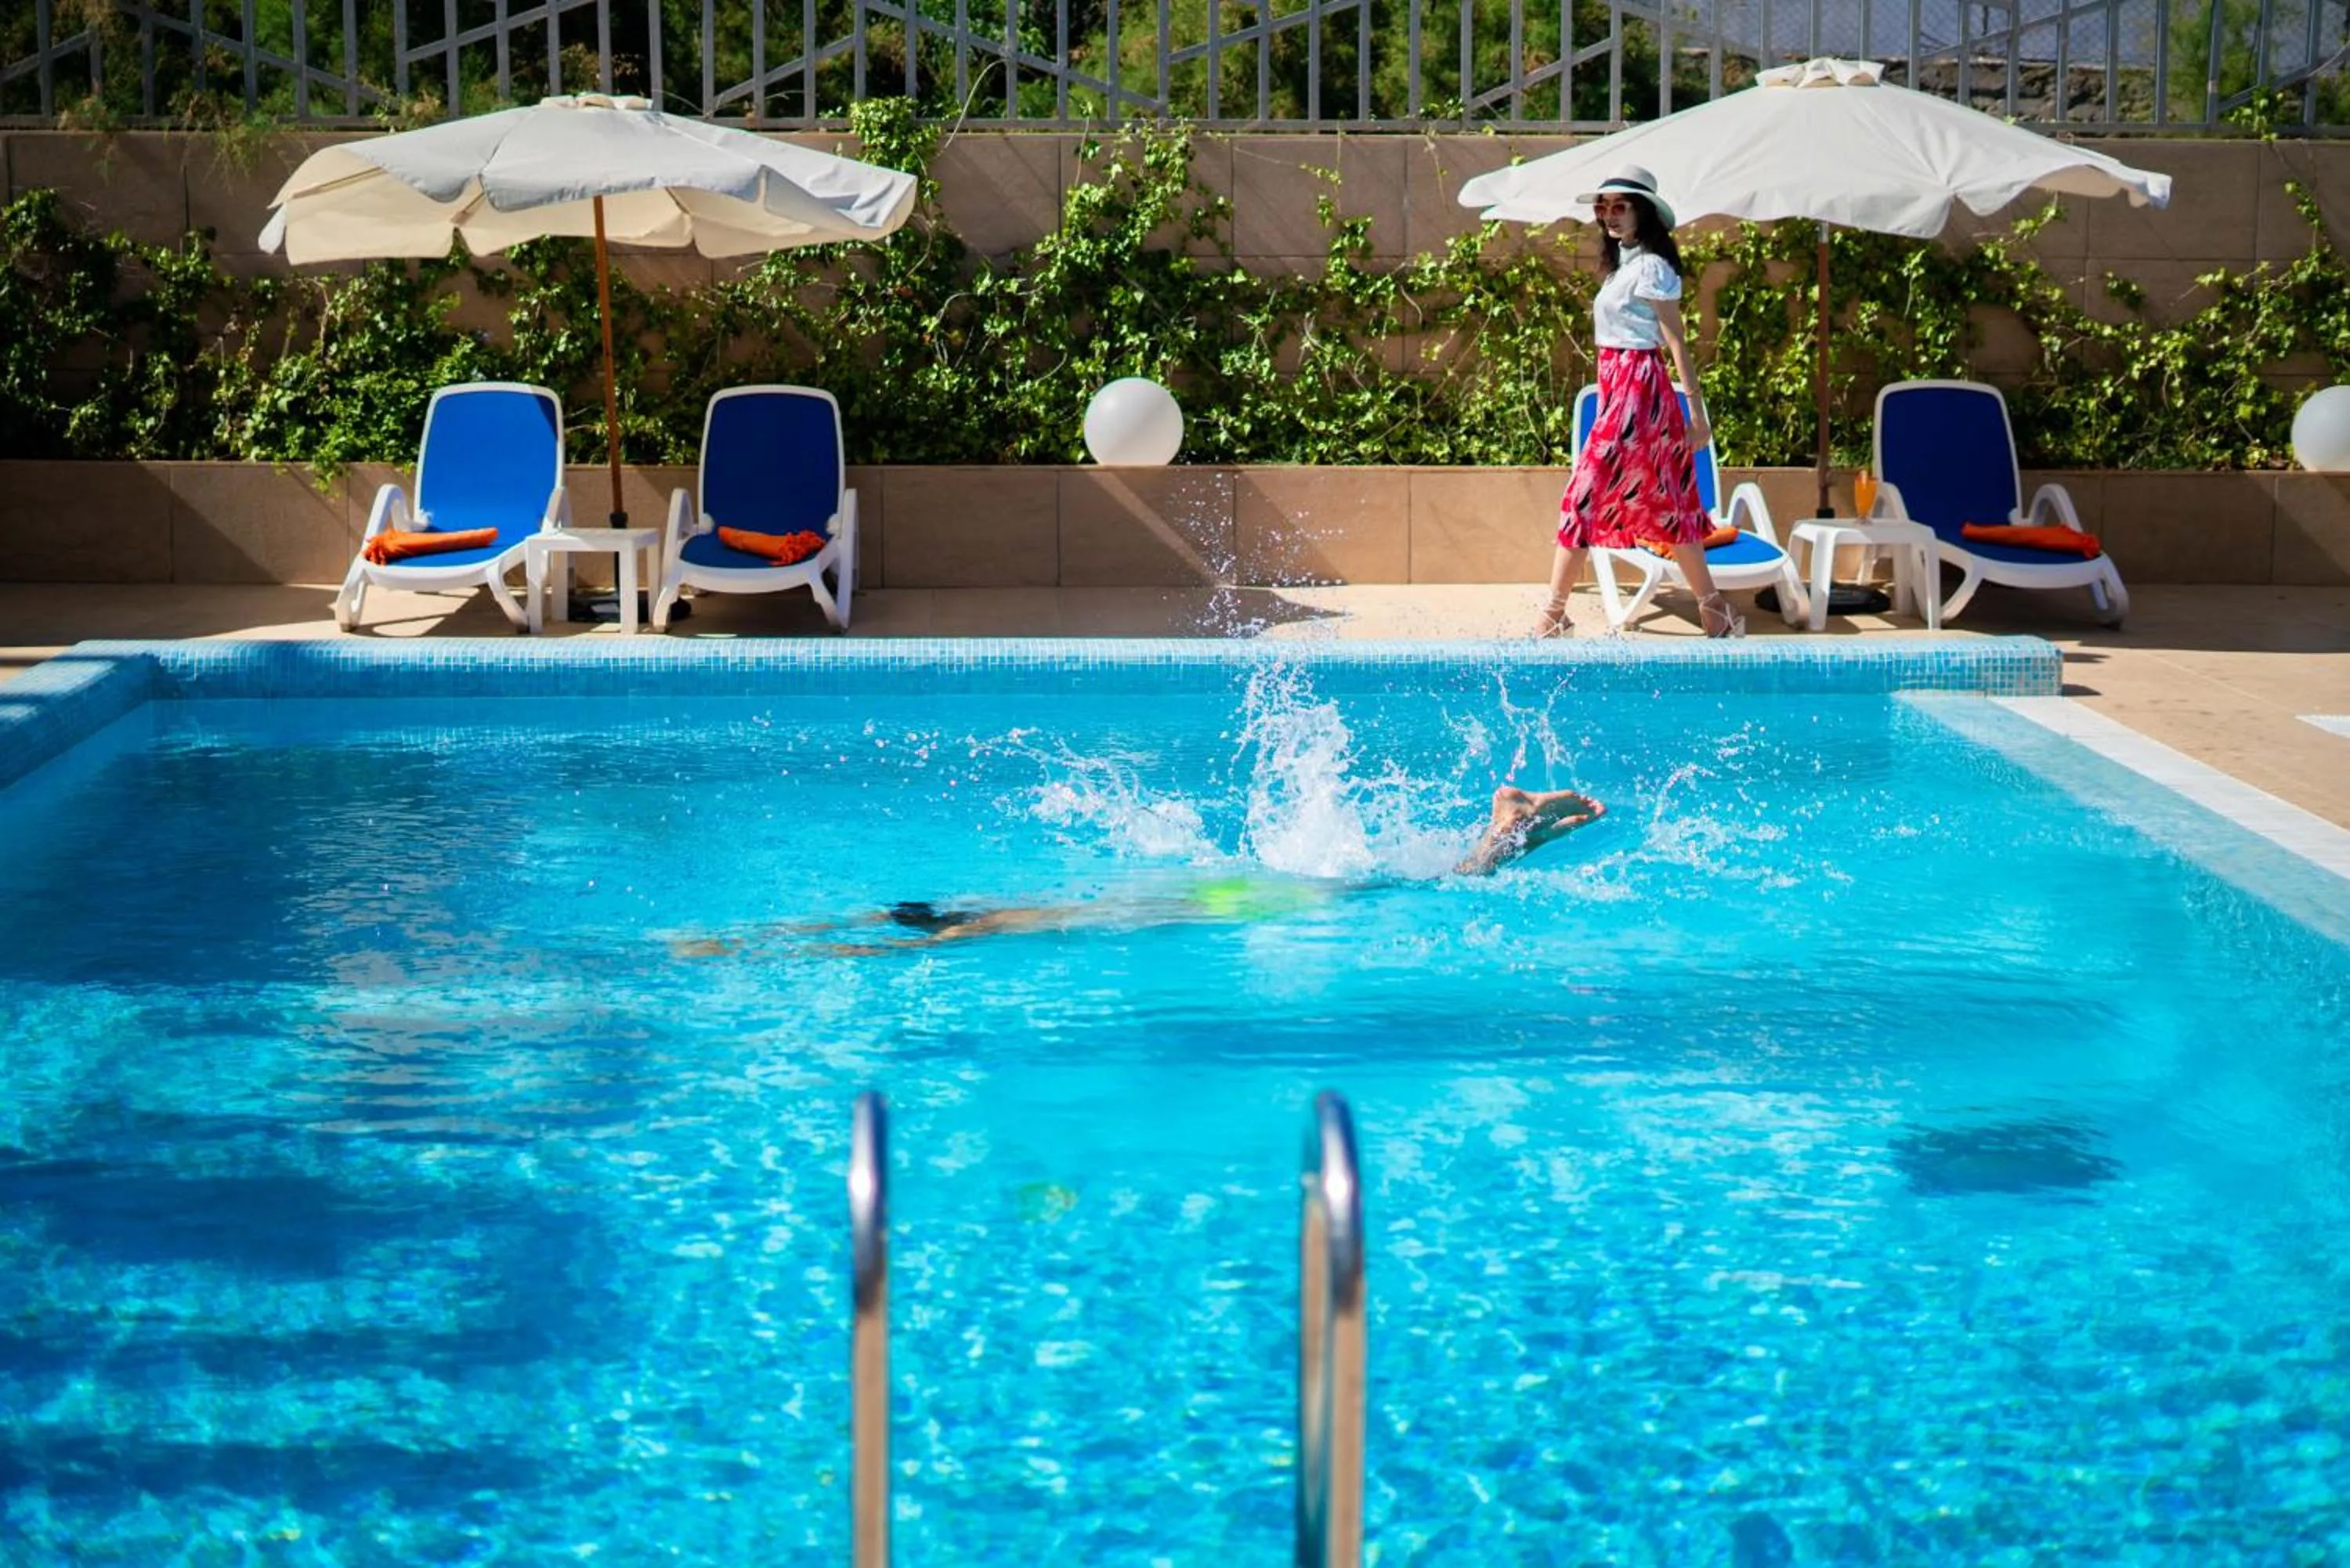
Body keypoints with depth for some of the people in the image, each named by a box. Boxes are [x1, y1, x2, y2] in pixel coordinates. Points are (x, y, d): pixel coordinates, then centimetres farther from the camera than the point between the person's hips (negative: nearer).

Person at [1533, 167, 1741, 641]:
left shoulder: (1650, 267, -10)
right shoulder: (1621, 265, 15)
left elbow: (1676, 342, -13)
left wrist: (1697, 411, -15)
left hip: (1636, 388, -10)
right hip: (1619, 386, 10)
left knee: (1585, 496, -7)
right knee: (1664, 504, 9)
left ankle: (1553, 617, -2)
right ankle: (1715, 611, 12)